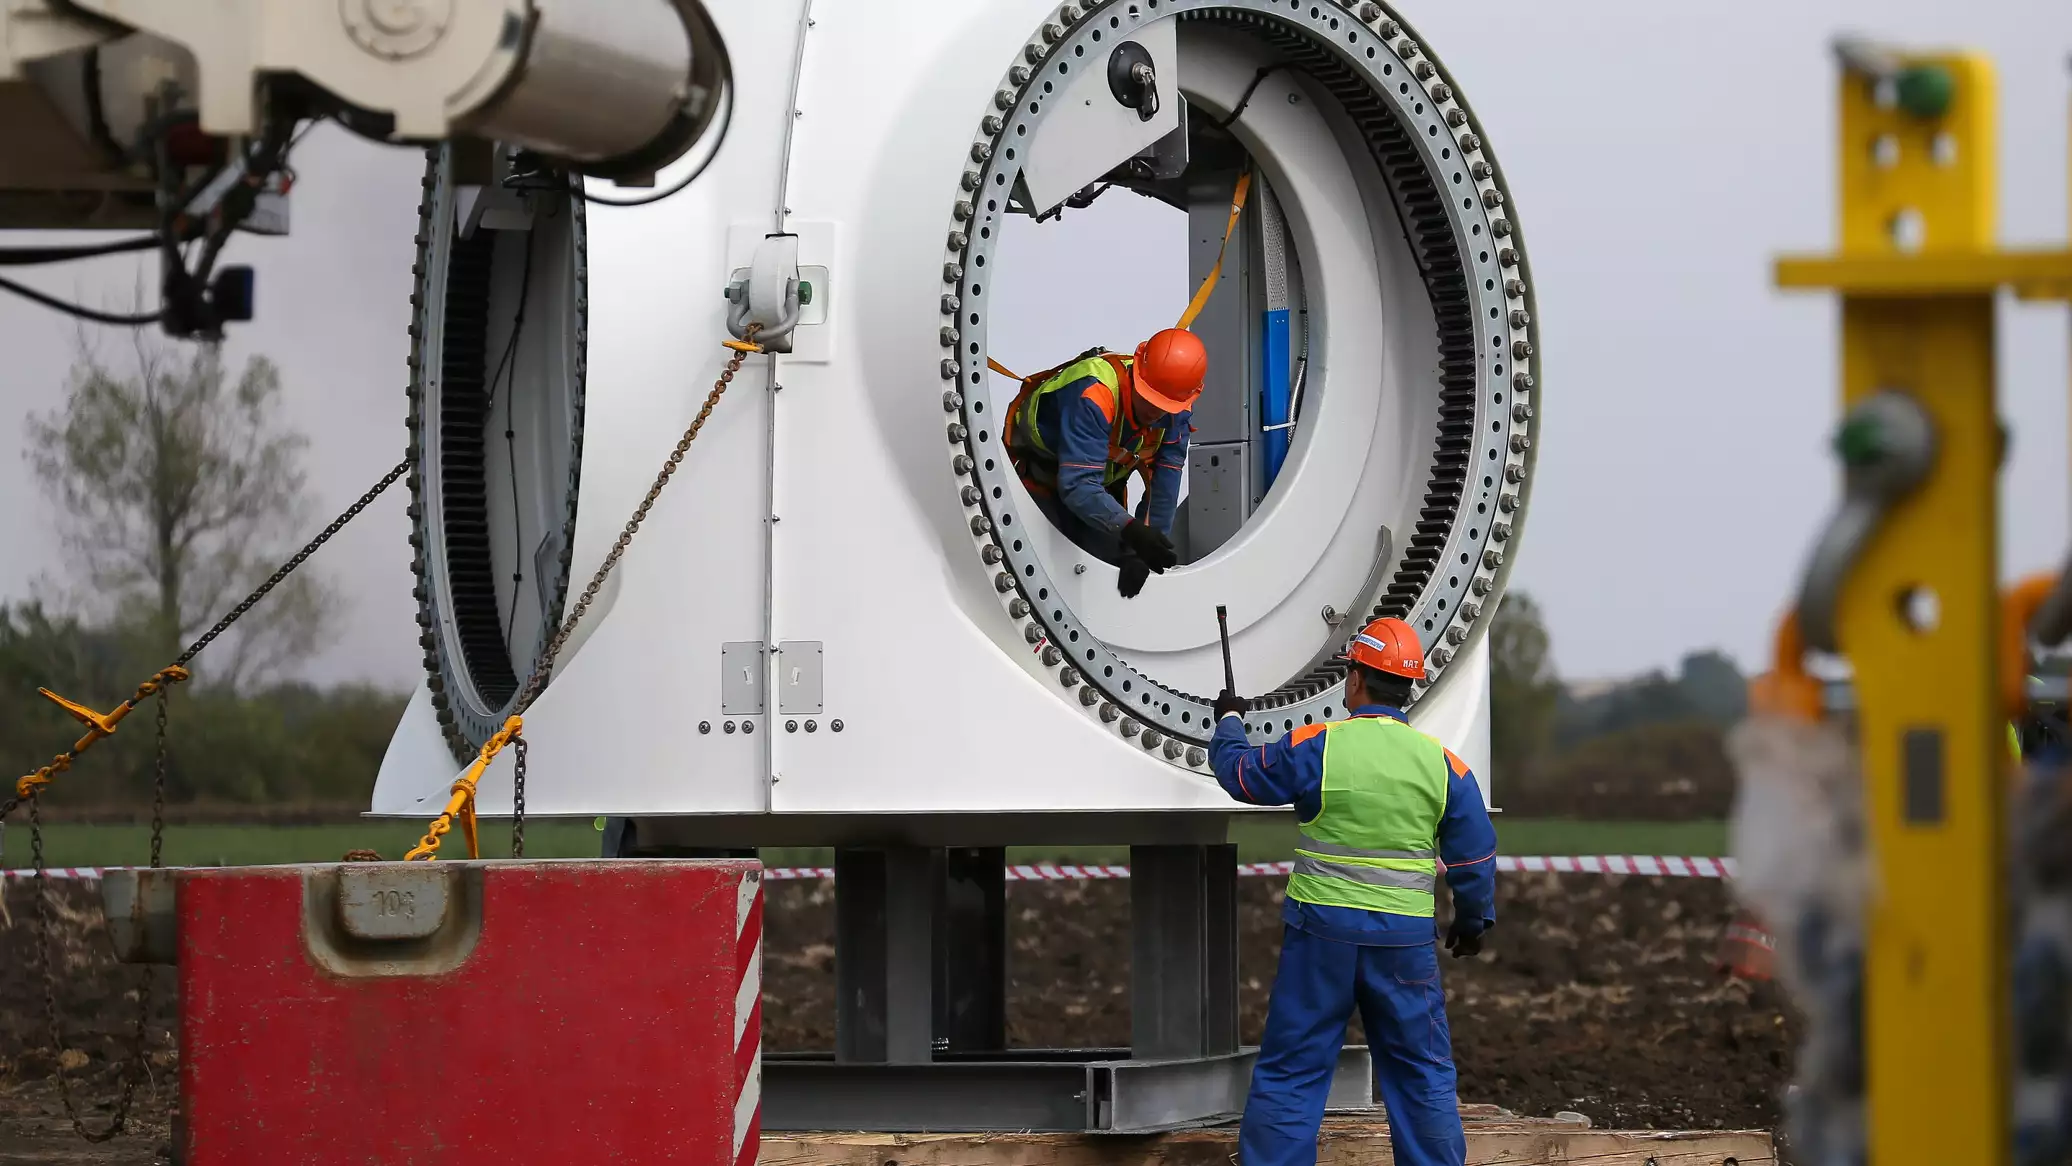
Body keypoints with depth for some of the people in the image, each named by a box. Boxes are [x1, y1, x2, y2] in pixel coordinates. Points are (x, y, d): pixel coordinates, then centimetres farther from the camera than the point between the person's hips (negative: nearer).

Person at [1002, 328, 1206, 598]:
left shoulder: (1177, 411, -22)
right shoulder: (1093, 393, -42)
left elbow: (1163, 484, -20)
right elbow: (1077, 485, -48)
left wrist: (1144, 552, -30)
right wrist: (1131, 530, -61)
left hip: (1105, 480, 6)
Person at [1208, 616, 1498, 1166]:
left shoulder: (1313, 747, -8)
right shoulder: (1443, 764, -1)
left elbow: (1242, 774, 8)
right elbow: (1474, 855, 7)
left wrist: (1229, 722, 28)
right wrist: (1473, 919, 23)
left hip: (1323, 933, -2)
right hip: (1407, 938, 2)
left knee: (1292, 1071, 6)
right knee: (1422, 1073, 11)